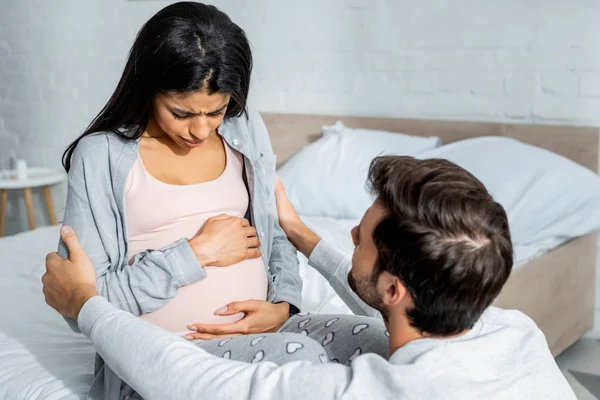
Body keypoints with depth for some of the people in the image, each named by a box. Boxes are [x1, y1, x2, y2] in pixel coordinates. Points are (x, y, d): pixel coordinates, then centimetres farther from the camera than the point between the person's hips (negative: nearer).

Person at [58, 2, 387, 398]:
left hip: (259, 328, 5)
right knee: (300, 357, -32)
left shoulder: (245, 129, 8)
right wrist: (196, 253, -13)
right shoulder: (102, 155, -6)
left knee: (387, 342, -20)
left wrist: (284, 305, -4)